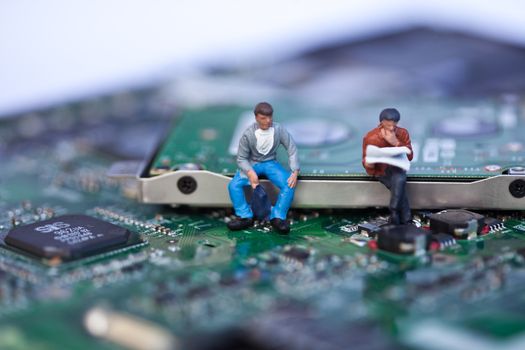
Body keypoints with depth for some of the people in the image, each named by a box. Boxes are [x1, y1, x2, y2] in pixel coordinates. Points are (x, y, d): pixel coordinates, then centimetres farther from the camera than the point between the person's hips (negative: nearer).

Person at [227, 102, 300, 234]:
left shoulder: (279, 130, -16)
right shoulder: (248, 134, -20)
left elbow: (292, 149, -10)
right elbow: (241, 158, -12)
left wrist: (295, 172, -23)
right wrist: (250, 172, -32)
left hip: (270, 163, 1)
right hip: (252, 164, -1)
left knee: (290, 184, -24)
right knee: (233, 185, -25)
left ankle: (277, 217, -17)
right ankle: (245, 217, -13)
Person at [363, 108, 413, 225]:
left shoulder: (403, 133, -9)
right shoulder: (370, 138, -16)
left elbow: (410, 156, -14)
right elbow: (365, 161, -7)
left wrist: (396, 143, -28)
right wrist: (368, 164, -33)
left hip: (396, 167, 2)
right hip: (379, 169, -2)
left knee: (400, 180, -34)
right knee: (400, 189, -26)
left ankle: (394, 214, -21)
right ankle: (405, 220, -13)